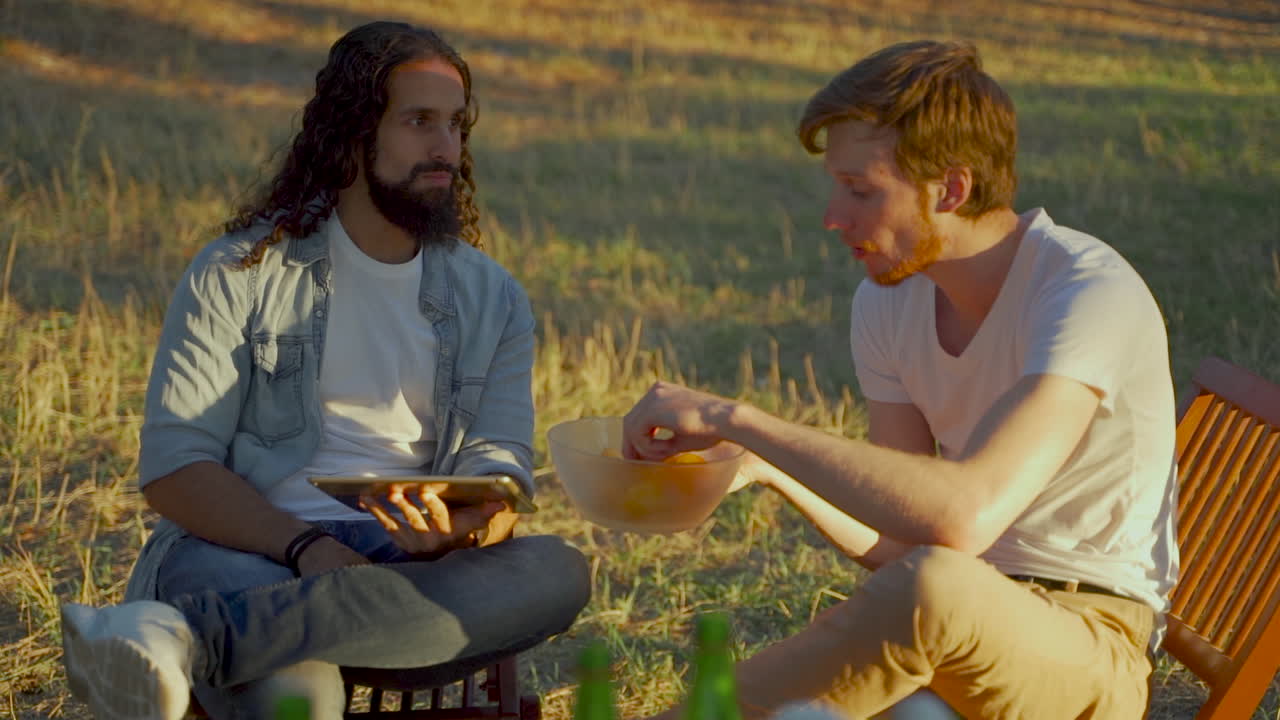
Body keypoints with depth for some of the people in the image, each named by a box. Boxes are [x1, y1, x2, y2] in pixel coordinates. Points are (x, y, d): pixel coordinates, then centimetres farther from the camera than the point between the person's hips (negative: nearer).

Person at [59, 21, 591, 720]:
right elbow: (172, 467, -2)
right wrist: (304, 546, -19)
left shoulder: (492, 301, 17)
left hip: (407, 575, 5)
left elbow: (500, 473, 7)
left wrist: (464, 527, -20)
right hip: (246, 551, -5)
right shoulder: (241, 271, 6)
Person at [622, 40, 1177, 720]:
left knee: (932, 588, -37)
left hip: (1088, 657, -5)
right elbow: (897, 543, 6)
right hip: (966, 627, 6)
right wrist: (764, 465, -11)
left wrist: (735, 418, -31)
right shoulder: (888, 301, 4)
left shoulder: (1094, 294, -20)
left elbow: (966, 515, -35)